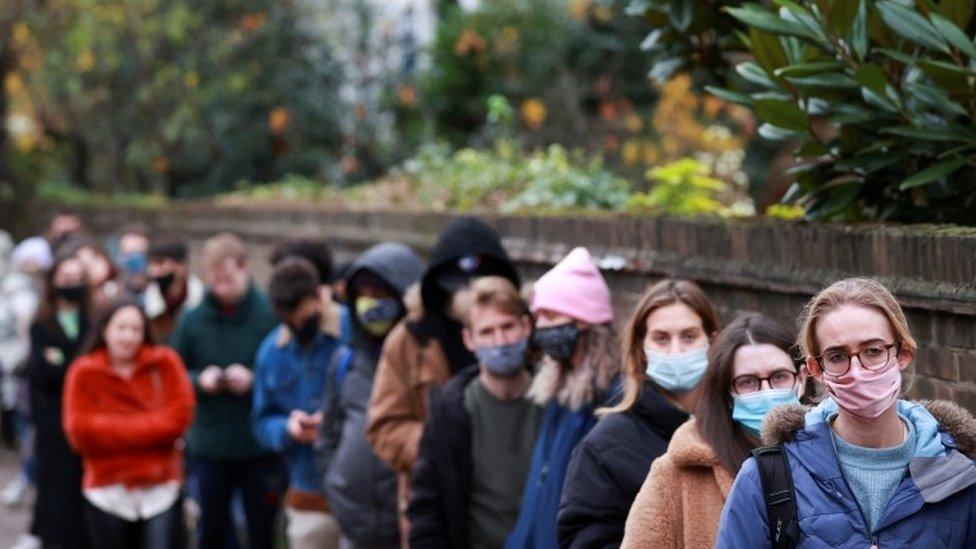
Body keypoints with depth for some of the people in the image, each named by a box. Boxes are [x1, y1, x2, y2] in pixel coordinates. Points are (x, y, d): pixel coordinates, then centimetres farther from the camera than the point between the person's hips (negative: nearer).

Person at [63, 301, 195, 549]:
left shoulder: (165, 363, 2)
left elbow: (178, 416, -9)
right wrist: (147, 427, -9)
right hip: (107, 489, 1)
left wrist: (113, 428, -8)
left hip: (161, 490, -1)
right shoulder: (83, 372, 0)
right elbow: (80, 431, -10)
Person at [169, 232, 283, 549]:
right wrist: (200, 380, -12)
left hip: (260, 448, -3)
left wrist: (254, 380, -20)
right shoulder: (192, 320, 2)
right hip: (208, 448, 3)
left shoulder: (270, 315, -9)